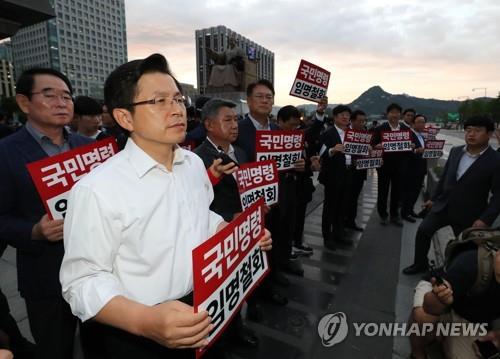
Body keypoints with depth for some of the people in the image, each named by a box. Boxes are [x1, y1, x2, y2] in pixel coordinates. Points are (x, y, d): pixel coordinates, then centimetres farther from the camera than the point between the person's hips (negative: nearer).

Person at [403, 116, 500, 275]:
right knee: (423, 231, 4)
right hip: (443, 206, 5)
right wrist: (434, 198, 13)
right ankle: (420, 263, 23)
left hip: (468, 214, -4)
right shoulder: (455, 151, 2)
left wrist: (485, 219, -22)